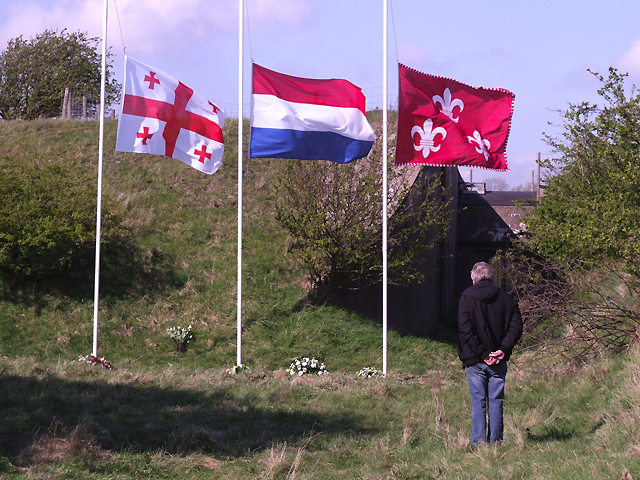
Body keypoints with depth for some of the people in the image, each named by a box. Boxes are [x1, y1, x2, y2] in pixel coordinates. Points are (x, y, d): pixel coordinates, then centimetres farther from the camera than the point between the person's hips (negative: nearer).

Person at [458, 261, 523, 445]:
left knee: (478, 402, 3)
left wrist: (482, 354, -12)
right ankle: (496, 441, 9)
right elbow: (516, 326, -3)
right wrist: (503, 350, -9)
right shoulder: (506, 298, 5)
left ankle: (478, 441, 1)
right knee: (496, 402, 9)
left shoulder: (467, 298, -3)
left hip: (475, 360, -2)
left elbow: (466, 330, -12)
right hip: (499, 361, 2)